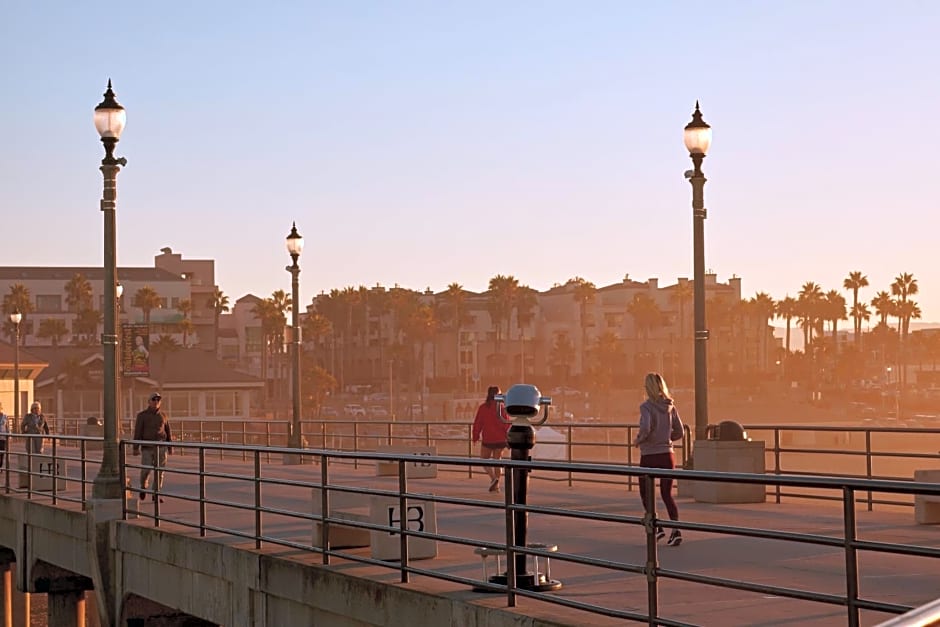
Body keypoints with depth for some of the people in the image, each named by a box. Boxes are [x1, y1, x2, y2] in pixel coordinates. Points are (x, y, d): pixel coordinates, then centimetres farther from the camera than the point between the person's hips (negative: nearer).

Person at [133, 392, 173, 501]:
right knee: (146, 470, -8)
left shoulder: (163, 415, 8)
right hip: (147, 447, -2)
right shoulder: (142, 415, -1)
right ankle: (143, 487, 22)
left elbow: (168, 432, 12)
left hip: (161, 447, 2)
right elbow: (137, 432, -4)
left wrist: (170, 447, 9)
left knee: (159, 471, 0)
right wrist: (136, 448, -9)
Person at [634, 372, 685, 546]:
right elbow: (679, 432, 7)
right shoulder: (670, 406, 3)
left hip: (649, 456, -4)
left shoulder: (647, 406, -12)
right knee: (667, 494, 9)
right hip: (667, 455, 4)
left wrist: (639, 440, -8)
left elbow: (645, 428, -26)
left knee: (646, 493, 14)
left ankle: (656, 527, 3)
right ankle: (675, 529, -8)